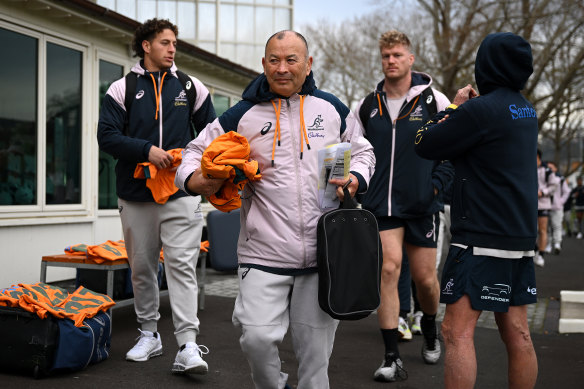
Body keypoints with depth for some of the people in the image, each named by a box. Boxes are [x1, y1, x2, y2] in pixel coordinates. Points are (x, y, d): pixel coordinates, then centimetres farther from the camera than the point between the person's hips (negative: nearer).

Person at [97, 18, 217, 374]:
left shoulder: (192, 87, 10)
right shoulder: (122, 89, 6)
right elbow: (107, 135, -3)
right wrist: (147, 150, -16)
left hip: (182, 192, -1)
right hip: (136, 194, 1)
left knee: (182, 266, -10)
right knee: (142, 267, 10)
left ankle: (188, 347, -11)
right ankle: (149, 335, 26)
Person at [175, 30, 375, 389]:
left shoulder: (332, 109, 8)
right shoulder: (242, 115, 3)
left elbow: (362, 152, 20)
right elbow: (197, 153, 10)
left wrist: (355, 180, -2)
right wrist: (199, 181, -13)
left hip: (323, 254, 1)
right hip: (264, 254, -1)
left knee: (315, 349, 9)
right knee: (257, 339, -10)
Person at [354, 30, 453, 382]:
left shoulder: (434, 101, 0)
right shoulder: (368, 106, 7)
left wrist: (437, 186, -6)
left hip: (422, 205, -1)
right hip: (382, 205, 1)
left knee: (425, 277, 7)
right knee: (389, 268, -11)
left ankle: (430, 332, 39)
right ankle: (392, 358, -5)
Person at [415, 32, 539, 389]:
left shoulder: (480, 110, -14)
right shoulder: (526, 110, 13)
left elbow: (425, 144, -5)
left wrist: (453, 107, 8)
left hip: (482, 239, -8)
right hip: (521, 238, 9)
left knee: (458, 332, -6)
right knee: (517, 334, 12)